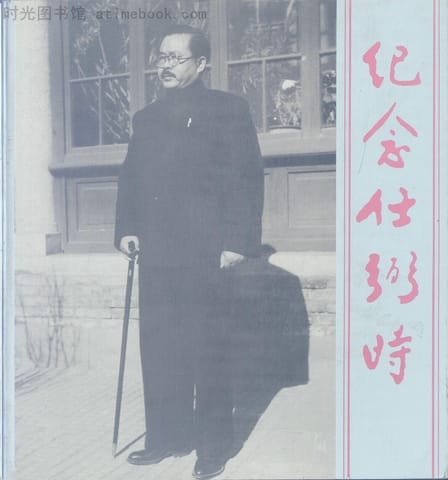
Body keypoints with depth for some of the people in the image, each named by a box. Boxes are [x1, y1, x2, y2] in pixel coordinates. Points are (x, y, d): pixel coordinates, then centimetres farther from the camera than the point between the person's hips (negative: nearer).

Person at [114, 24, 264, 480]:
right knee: (158, 348, 9)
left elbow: (247, 178, -6)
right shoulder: (146, 117, 18)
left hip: (205, 251, -5)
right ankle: (167, 436, 24)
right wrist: (126, 228, 4)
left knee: (208, 349, 3)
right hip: (156, 252, 6)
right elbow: (129, 177, 18)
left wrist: (238, 240, -14)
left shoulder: (228, 109, 1)